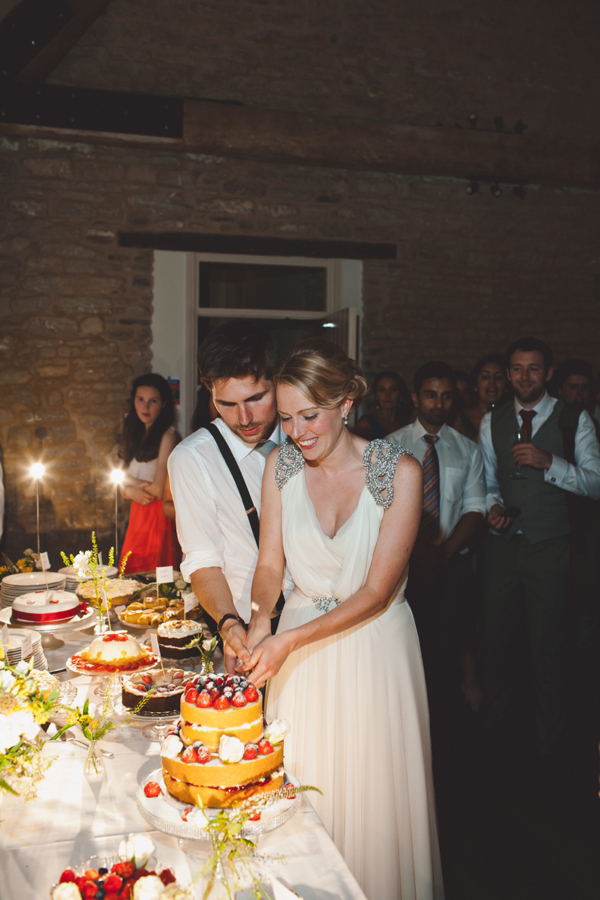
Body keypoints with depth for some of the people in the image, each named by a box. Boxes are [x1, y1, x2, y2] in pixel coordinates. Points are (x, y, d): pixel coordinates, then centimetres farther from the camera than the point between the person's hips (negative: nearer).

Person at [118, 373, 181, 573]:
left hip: (159, 518, -7)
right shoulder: (138, 435, 14)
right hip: (137, 516, 7)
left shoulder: (167, 435, -10)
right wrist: (134, 492, -9)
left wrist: (130, 482, 2)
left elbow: (160, 490, -13)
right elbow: (124, 489, 13)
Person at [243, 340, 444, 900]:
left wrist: (291, 638, -24)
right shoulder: (281, 464, -6)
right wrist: (260, 621, -21)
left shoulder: (399, 471, -17)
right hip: (298, 644, 3)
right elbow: (270, 564, -1)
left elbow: (377, 590, -17)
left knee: (371, 789, 12)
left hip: (375, 642, -3)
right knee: (299, 786, 13)